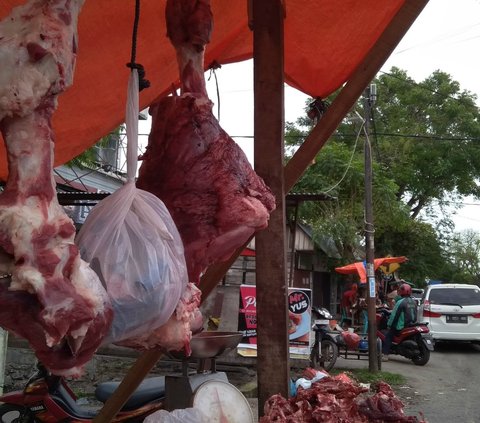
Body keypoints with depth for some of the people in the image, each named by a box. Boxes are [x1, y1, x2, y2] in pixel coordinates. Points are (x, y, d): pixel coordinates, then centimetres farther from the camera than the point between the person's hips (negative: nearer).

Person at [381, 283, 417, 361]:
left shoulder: (400, 302, -15)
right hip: (411, 325, 8)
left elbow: (394, 315, -14)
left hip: (401, 327, -8)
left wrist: (389, 325, -3)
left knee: (388, 336, 1)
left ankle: (384, 354, -10)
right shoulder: (413, 302, 9)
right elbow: (415, 314, 18)